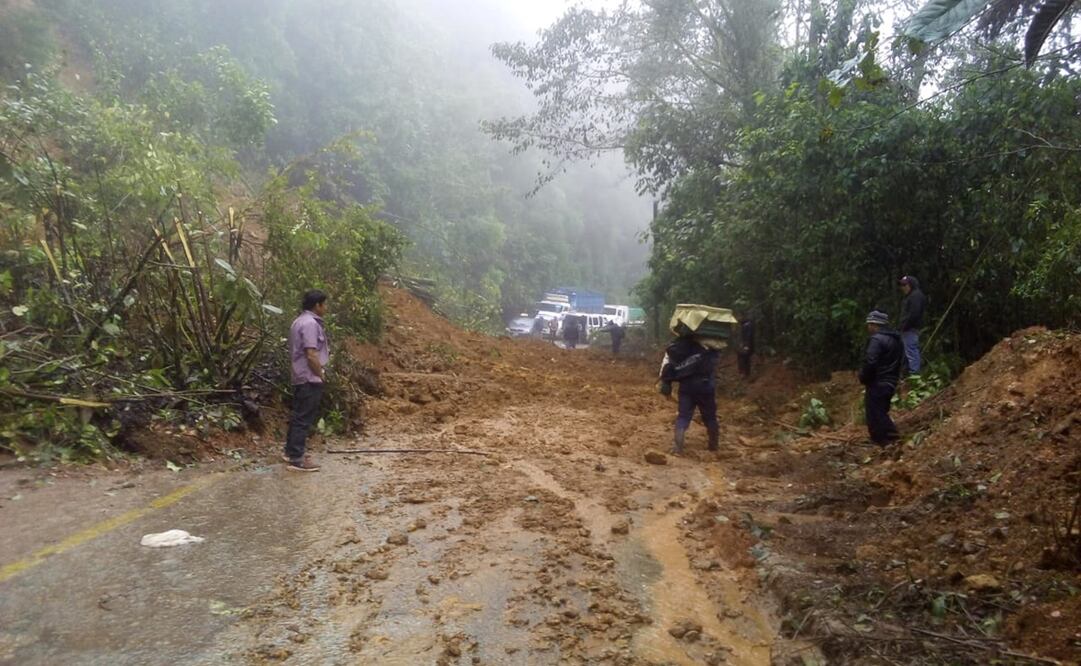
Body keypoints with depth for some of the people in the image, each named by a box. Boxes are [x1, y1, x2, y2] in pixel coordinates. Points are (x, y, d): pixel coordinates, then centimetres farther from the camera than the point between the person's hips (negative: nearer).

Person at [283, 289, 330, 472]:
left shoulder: (300, 320, 14)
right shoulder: (310, 323, -19)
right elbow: (311, 355, -23)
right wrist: (321, 375, -10)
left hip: (301, 378, 11)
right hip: (310, 379, -10)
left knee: (298, 415, 18)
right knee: (304, 418, -7)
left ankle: (291, 451, 27)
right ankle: (296, 459, -4)